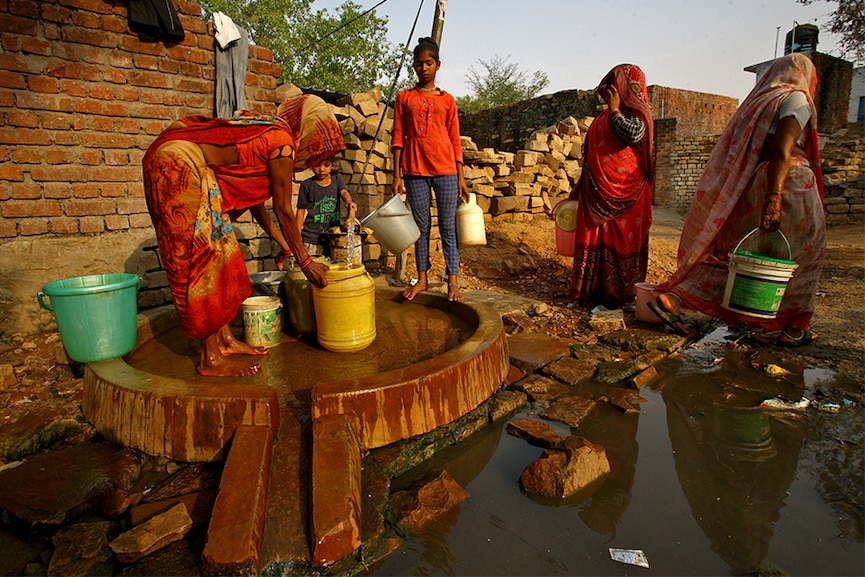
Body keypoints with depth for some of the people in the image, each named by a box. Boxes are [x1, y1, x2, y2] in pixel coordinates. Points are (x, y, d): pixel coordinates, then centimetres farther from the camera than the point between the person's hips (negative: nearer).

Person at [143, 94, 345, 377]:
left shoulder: (268, 129, 17)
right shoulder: (284, 143, -11)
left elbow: (252, 194, 20)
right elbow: (283, 211, -9)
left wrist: (281, 242, 24)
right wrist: (305, 262, -1)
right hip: (180, 167, -10)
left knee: (217, 253, 12)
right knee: (204, 256, -7)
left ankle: (224, 340, 20)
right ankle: (211, 359, 1)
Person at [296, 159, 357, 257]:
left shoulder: (337, 180, 8)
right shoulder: (307, 185, -2)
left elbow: (344, 192, -12)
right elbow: (301, 210, 1)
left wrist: (348, 201, -37)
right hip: (312, 238, -3)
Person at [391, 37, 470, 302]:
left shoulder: (447, 99, 11)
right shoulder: (404, 98, 11)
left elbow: (455, 140, 9)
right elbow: (398, 138, 7)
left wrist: (461, 177, 4)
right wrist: (397, 175, 0)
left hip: (446, 170, 0)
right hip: (415, 170, 0)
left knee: (448, 227, -1)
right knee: (421, 226, 6)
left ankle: (453, 281, 3)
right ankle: (422, 278, 17)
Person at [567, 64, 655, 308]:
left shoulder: (638, 115, -3)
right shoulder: (605, 117, 17)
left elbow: (632, 135, -27)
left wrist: (615, 110, -15)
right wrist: (579, 187, 20)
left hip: (623, 195, -7)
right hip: (597, 194, 7)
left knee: (620, 242, -1)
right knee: (595, 241, 9)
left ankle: (619, 293, 8)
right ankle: (594, 290, 18)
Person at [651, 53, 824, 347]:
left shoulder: (758, 100, 21)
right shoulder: (796, 98, -2)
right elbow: (782, 150, -16)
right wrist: (775, 195, -23)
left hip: (752, 185, 7)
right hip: (787, 183, -7)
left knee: (732, 254, 8)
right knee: (799, 257, 8)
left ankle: (671, 298, -6)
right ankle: (794, 329, 16)